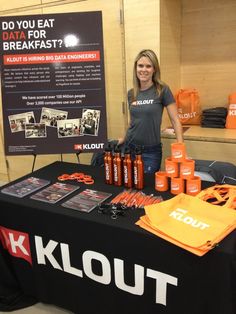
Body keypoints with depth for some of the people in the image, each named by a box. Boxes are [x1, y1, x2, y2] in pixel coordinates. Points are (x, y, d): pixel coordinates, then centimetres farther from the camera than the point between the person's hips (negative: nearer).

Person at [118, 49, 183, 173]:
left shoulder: (162, 90, -9)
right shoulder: (131, 93, 5)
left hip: (151, 151, -4)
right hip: (129, 148, 4)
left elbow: (175, 120, -9)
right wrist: (124, 138, 11)